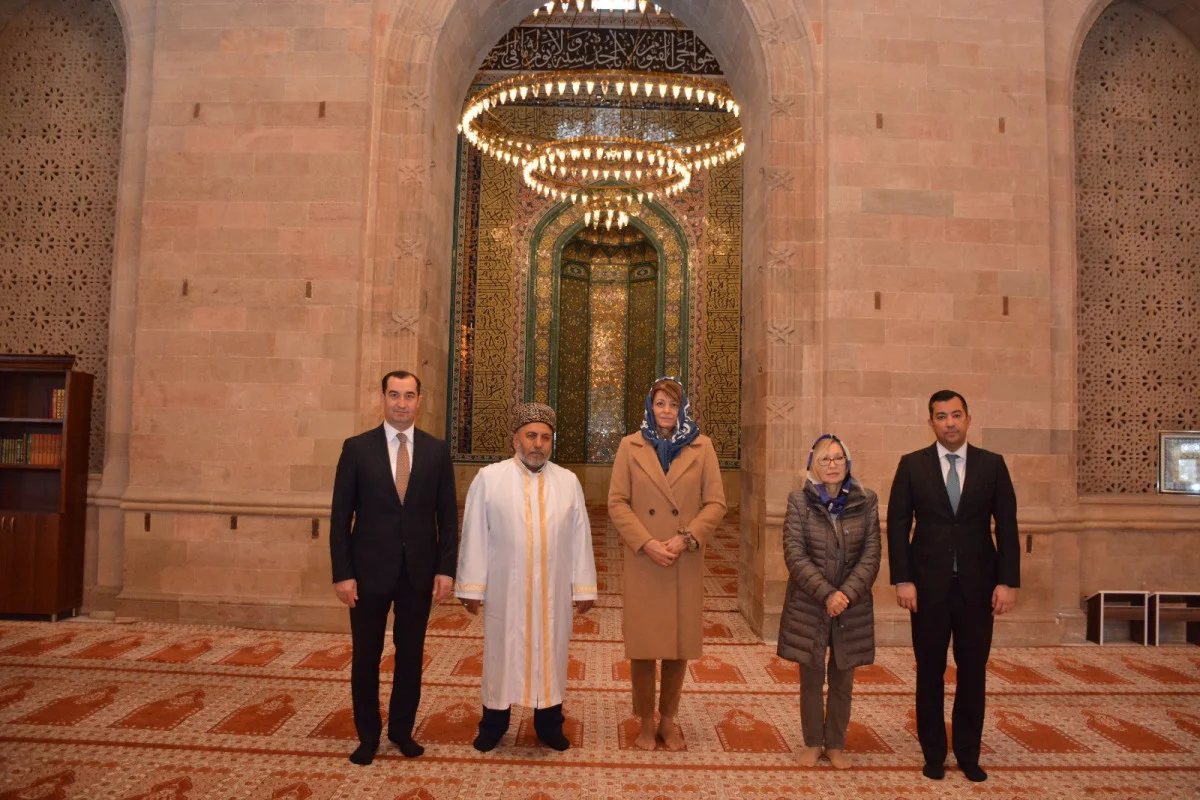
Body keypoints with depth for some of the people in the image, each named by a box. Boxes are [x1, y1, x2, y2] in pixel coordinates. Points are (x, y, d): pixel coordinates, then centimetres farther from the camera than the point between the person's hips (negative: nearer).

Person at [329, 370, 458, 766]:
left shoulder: (436, 450, 1)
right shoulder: (357, 448, -3)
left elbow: (447, 515, 2)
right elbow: (341, 516, -3)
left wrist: (446, 569, -4)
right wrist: (342, 573, -8)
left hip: (419, 571, 1)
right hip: (370, 570, -1)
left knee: (411, 655, 13)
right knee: (365, 657, 10)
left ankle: (402, 729, 32)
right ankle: (368, 735, 29)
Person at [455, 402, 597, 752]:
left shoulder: (568, 481, 0)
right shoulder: (489, 478, -5)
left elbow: (579, 538, 1)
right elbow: (475, 536, -5)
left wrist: (583, 587, 0)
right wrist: (472, 587, -6)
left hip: (553, 591, 2)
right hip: (505, 589, -1)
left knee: (550, 653, 13)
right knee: (502, 653, 12)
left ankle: (549, 723, 30)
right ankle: (494, 723, 30)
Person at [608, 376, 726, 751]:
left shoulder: (701, 446, 4)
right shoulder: (631, 446, 3)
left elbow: (715, 502, 1)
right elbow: (617, 502, -2)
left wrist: (686, 539, -12)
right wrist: (647, 543, -12)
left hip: (686, 562, 1)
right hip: (642, 561, -1)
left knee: (680, 643, 8)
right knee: (642, 643, 4)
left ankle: (668, 720, 27)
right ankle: (646, 722, 22)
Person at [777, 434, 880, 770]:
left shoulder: (866, 502, -1)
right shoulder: (799, 501, -5)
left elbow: (871, 555, -4)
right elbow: (795, 555, -10)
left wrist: (847, 594, -15)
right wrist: (826, 594, -18)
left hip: (853, 607, 1)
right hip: (808, 606, -1)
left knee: (842, 681, 12)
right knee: (811, 679, 10)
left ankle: (836, 745, 29)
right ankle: (812, 743, 27)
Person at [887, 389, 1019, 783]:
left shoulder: (992, 464, 3)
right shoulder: (912, 465, 0)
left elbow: (1007, 526, 2)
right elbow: (897, 525, -2)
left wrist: (1008, 581, -4)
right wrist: (902, 580, -8)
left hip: (977, 584, 1)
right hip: (929, 584, -1)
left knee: (973, 670, 9)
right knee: (930, 670, 9)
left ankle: (968, 753, 25)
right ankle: (933, 752, 23)